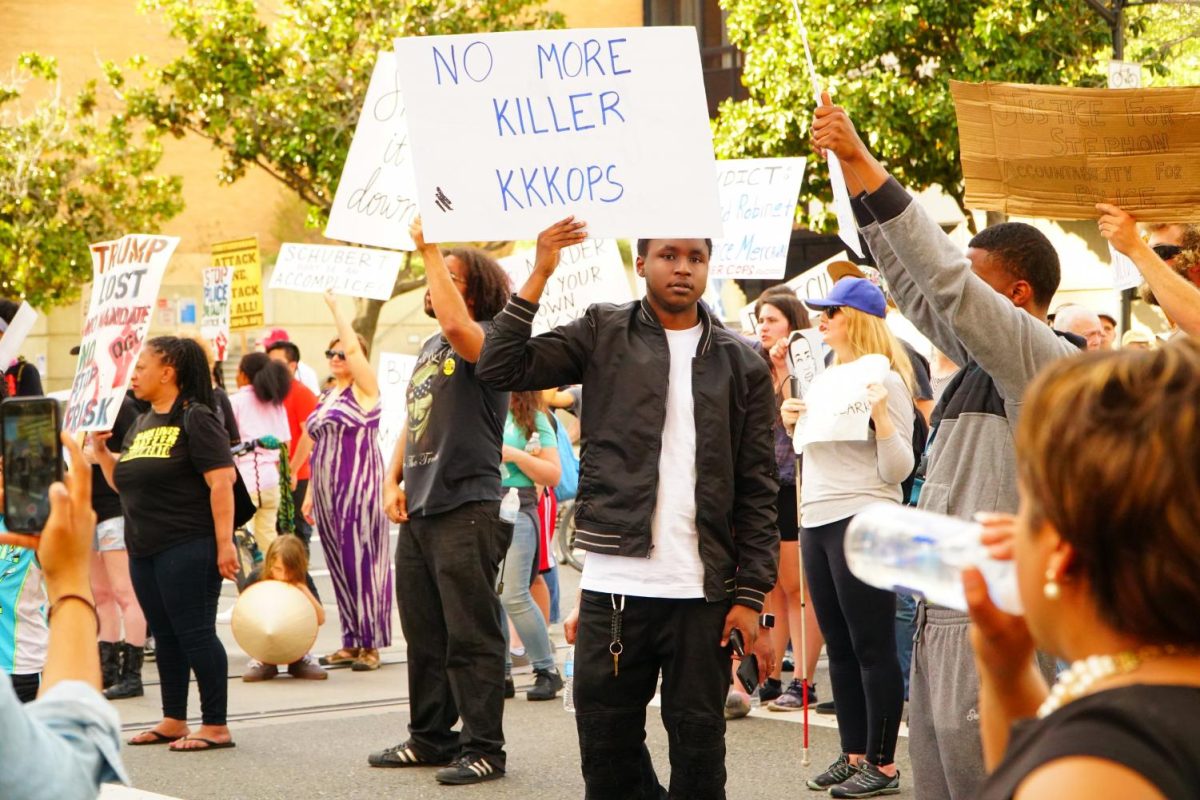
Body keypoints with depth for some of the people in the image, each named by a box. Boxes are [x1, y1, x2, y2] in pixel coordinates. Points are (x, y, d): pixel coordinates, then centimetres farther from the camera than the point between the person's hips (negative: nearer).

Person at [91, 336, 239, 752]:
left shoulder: (196, 419, -10)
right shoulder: (141, 425, 16)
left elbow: (221, 482, -16)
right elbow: (124, 483, 24)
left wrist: (225, 544, -21)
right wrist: (101, 451, 7)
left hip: (188, 547, -9)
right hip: (144, 549, 9)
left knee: (195, 634, -6)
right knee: (165, 636, 13)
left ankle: (216, 726, -1)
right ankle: (173, 721, 21)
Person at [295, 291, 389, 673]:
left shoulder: (364, 389, -3)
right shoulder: (327, 397, 18)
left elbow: (353, 346, -18)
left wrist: (336, 308, -8)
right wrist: (310, 492, 17)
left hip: (359, 489, -7)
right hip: (328, 491, 7)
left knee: (362, 562, -7)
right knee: (339, 566, 8)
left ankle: (370, 644, -3)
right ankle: (351, 643, 13)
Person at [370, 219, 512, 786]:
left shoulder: (485, 339, -8)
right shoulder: (430, 348, 17)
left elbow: (454, 323, -32)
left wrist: (429, 248, -25)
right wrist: (393, 481, 10)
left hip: (466, 509, -9)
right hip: (418, 508, 9)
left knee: (471, 635, -5)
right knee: (424, 633, 15)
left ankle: (484, 747, 1)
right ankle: (430, 738, 25)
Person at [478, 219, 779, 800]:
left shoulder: (741, 364, 7)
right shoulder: (604, 333, 7)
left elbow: (758, 489, 5)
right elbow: (502, 369, -2)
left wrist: (751, 594, -2)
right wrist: (539, 276, -8)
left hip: (703, 592, 0)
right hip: (611, 584, 0)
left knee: (698, 746, 5)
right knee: (606, 747, 6)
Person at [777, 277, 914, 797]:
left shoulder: (885, 381, -8)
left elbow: (898, 470, -12)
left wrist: (881, 416, -26)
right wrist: (792, 424, 8)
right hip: (817, 521, 8)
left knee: (872, 648, -4)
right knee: (839, 647, 12)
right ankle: (853, 754, 19)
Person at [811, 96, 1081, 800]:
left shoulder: (1049, 360, -12)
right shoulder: (983, 360, 15)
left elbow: (946, 279, -21)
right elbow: (914, 280, 16)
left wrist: (865, 164, -20)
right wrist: (852, 169, 10)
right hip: (943, 614, 10)